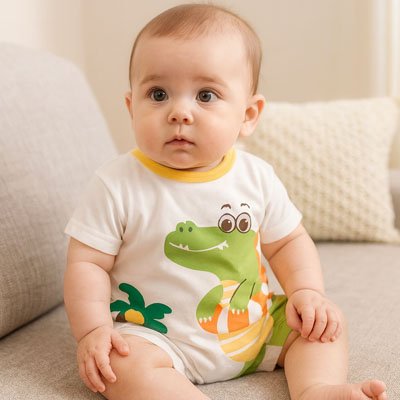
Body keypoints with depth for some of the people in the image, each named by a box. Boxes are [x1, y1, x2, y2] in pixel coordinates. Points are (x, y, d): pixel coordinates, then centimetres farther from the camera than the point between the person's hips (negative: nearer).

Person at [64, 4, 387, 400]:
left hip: (253, 326, 4)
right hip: (156, 338, -4)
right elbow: (87, 263, -11)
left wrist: (307, 292, -7)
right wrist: (93, 331, -22)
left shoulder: (256, 177, -5)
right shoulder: (117, 185, -16)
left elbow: (288, 241, 8)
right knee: (125, 366, -33)